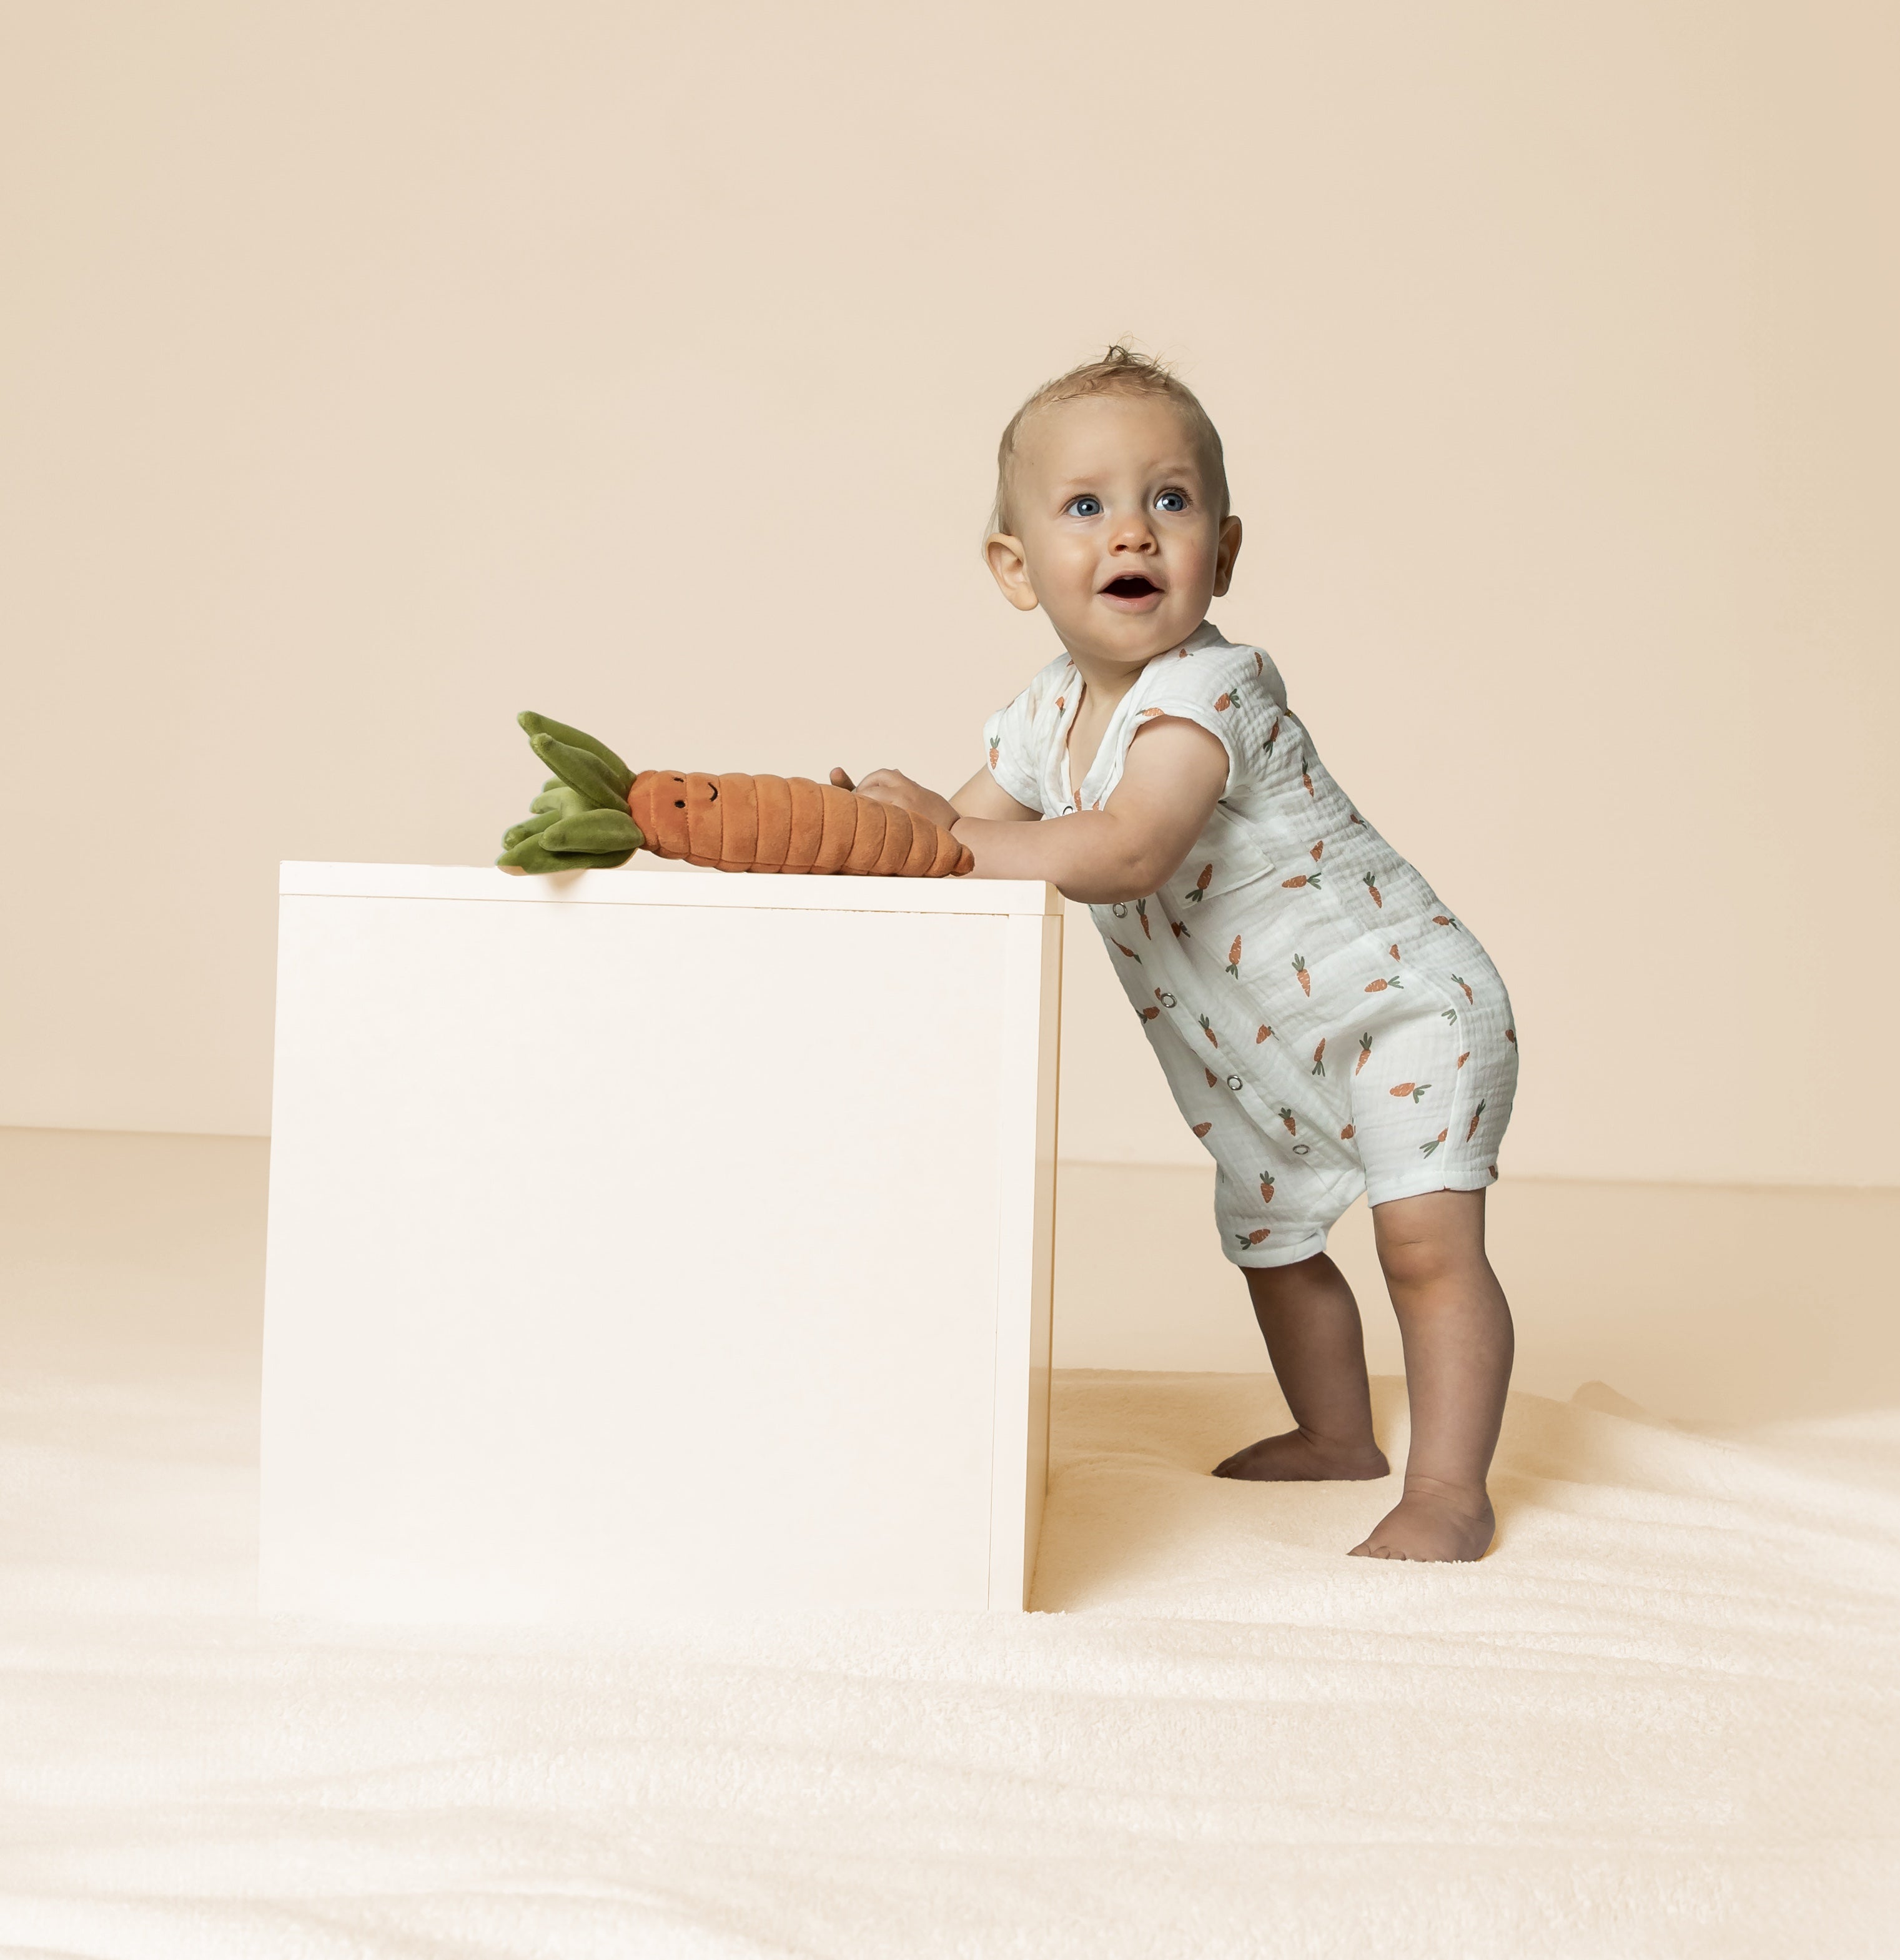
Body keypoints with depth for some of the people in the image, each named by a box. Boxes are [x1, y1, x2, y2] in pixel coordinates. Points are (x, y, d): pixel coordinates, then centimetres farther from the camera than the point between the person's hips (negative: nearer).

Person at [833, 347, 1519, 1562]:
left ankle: (1451, 1493, -5)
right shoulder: (1050, 715, -4)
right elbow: (971, 834, -1)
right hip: (1268, 1067, 9)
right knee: (1270, 1240, 21)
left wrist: (947, 833, -41)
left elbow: (1122, 856, -44)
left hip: (1401, 1006, -9)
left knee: (1428, 1239, -17)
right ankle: (1336, 1436, 42)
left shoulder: (1208, 692, -31)